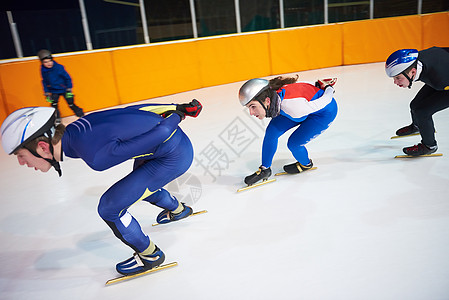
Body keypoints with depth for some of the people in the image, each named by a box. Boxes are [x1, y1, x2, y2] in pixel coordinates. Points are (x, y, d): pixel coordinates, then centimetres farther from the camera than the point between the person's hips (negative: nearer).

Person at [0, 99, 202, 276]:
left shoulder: (96, 155, -31)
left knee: (109, 207, -4)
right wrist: (177, 108, 9)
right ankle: (178, 210, 60)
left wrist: (177, 115, -8)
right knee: (139, 185, 34)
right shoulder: (75, 130, -5)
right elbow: (135, 110, 2)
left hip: (174, 156, -9)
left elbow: (162, 132, -28)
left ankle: (150, 255, 18)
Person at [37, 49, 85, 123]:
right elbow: (44, 82, 6)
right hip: (54, 91, 3)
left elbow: (67, 78, -11)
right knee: (54, 106, -5)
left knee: (71, 104, -1)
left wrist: (69, 90, -11)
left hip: (64, 89, -3)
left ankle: (81, 115, 17)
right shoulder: (43, 71, -8)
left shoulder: (59, 67, -20)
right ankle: (57, 120, 11)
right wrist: (47, 94, 5)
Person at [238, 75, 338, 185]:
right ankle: (264, 169, 7)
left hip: (325, 111, -6)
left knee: (294, 144, -14)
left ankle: (306, 164, 20)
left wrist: (328, 88, -5)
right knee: (272, 131, -7)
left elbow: (325, 101, -25)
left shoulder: (292, 105, -42)